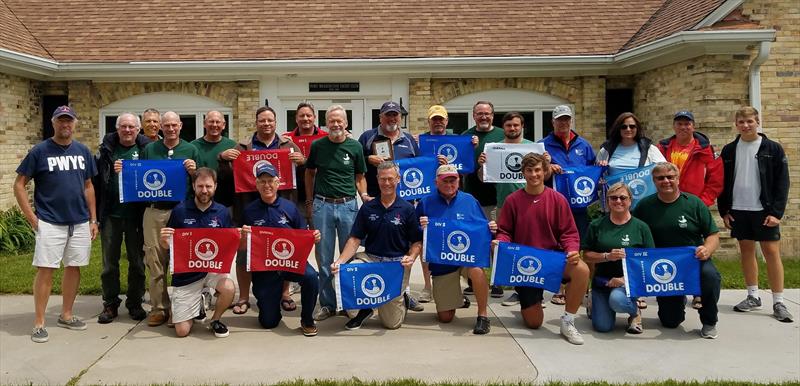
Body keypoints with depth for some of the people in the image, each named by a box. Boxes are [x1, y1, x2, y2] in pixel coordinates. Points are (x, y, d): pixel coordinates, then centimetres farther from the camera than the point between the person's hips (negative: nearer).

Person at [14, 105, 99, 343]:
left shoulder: (83, 151, 8)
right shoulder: (40, 151, -3)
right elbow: (19, 185, -1)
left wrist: (93, 219, 10)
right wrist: (31, 218, -8)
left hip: (80, 222, 4)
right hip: (50, 223, -4)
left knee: (74, 267, 10)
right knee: (46, 269, -5)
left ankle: (66, 316, 23)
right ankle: (39, 323, 4)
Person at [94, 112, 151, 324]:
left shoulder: (146, 149, 2)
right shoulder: (106, 149, 5)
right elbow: (95, 180, 5)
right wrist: (95, 211, -2)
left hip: (136, 215, -1)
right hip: (110, 214, 1)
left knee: (137, 261, 8)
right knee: (109, 261, 8)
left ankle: (135, 303, 20)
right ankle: (110, 304, 19)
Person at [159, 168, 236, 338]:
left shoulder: (222, 212, -3)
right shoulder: (180, 210, -6)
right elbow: (167, 246, 2)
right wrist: (164, 239, -21)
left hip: (212, 267, 0)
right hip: (185, 273, 0)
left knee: (228, 288, -34)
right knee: (182, 331, -3)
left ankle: (216, 319, 1)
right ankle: (198, 304, 33)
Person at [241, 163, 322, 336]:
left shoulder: (290, 207, 0)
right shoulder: (249, 211, -1)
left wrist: (313, 238, -17)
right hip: (263, 267, 1)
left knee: (310, 276, -35)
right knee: (269, 322, 4)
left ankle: (307, 320, -8)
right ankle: (271, 301, 42)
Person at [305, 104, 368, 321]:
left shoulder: (355, 147, 4)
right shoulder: (317, 145, 4)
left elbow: (359, 177, 12)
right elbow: (309, 173, 15)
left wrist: (364, 195, -5)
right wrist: (309, 201, 11)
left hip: (348, 205, 0)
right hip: (322, 205, 0)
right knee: (324, 258, 4)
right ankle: (327, 304, 14)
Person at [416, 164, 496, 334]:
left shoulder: (469, 200, 3)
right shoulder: (425, 203, 1)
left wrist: (491, 229, -14)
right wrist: (421, 227, -21)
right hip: (441, 263, 1)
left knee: (476, 269, -40)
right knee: (445, 317, 3)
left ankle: (483, 315, -19)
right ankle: (456, 298, 40)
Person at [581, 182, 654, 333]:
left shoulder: (641, 227, 0)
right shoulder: (597, 225, 4)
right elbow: (587, 255, 3)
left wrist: (626, 278, -14)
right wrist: (607, 256, -16)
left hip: (629, 280, -2)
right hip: (602, 279, 2)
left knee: (617, 300, -35)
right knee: (602, 326, -10)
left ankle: (635, 311, 2)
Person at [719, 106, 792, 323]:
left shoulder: (773, 149, -2)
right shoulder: (729, 150, 6)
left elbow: (782, 182, -4)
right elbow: (722, 182, 9)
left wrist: (776, 212, -11)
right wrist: (724, 211, 3)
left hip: (765, 211, -3)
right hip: (738, 211, 3)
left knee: (772, 252, -3)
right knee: (746, 250, 9)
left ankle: (778, 302, 3)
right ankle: (753, 297, 19)